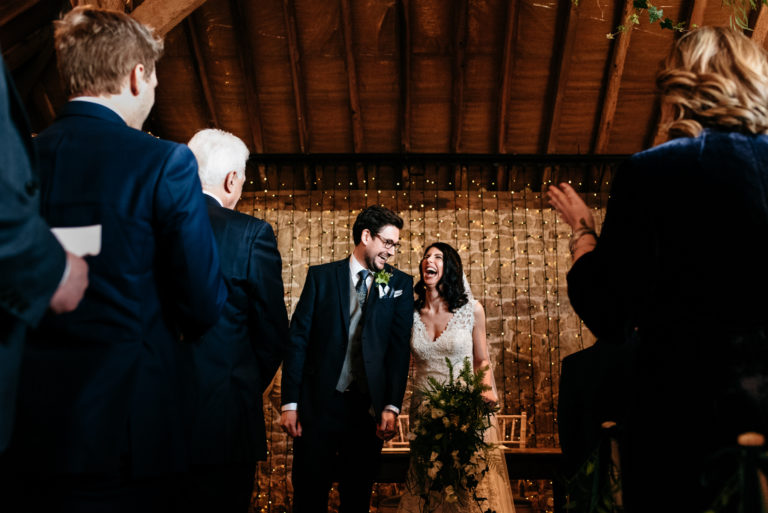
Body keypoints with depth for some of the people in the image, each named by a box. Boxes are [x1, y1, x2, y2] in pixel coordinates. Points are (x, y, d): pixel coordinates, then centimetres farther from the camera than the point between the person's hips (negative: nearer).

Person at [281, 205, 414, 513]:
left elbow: (400, 348, 1)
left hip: (368, 408, 1)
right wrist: (290, 403, -4)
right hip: (318, 403, -1)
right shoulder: (322, 276, 4)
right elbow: (297, 339, 2)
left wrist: (392, 407, -8)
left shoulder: (400, 284, 7)